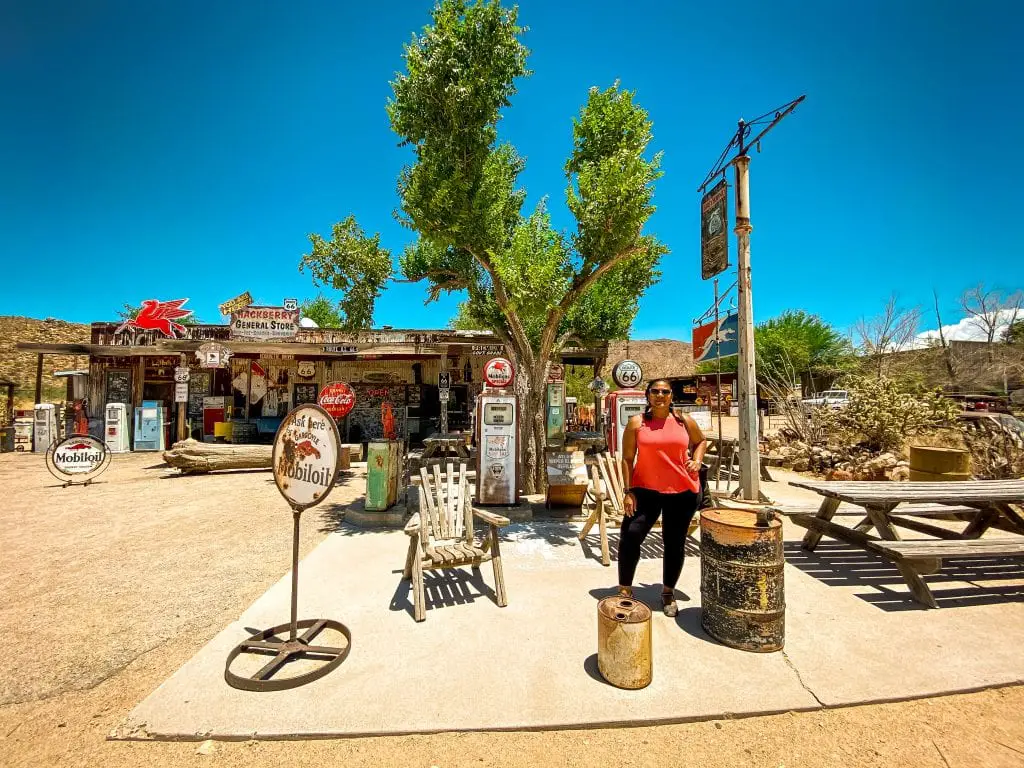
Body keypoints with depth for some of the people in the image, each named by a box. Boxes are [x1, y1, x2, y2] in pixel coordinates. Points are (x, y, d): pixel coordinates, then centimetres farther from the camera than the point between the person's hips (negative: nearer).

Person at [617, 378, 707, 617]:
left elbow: (701, 441, 22)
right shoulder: (636, 423, -3)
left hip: (682, 492, 2)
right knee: (630, 536, -12)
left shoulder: (684, 421, 3)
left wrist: (697, 460, 1)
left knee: (674, 543, 11)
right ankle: (625, 589, 9)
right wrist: (628, 491, -7)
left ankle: (668, 593, 33)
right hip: (646, 490, -1)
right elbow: (627, 459, -2)